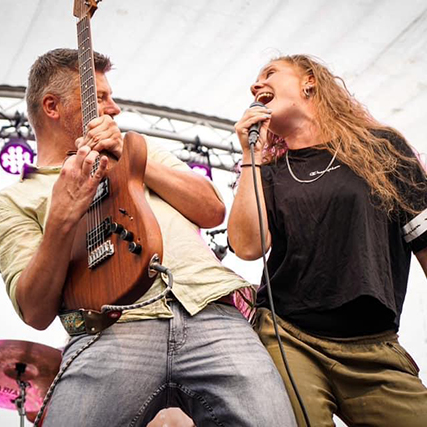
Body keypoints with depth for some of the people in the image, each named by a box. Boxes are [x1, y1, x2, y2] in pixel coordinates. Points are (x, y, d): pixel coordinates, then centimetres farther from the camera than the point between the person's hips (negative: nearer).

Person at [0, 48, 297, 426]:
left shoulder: (141, 149, 27)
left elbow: (213, 211, 13)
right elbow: (36, 313, 3)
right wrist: (61, 220, -10)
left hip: (209, 312, 3)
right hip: (112, 332, -2)